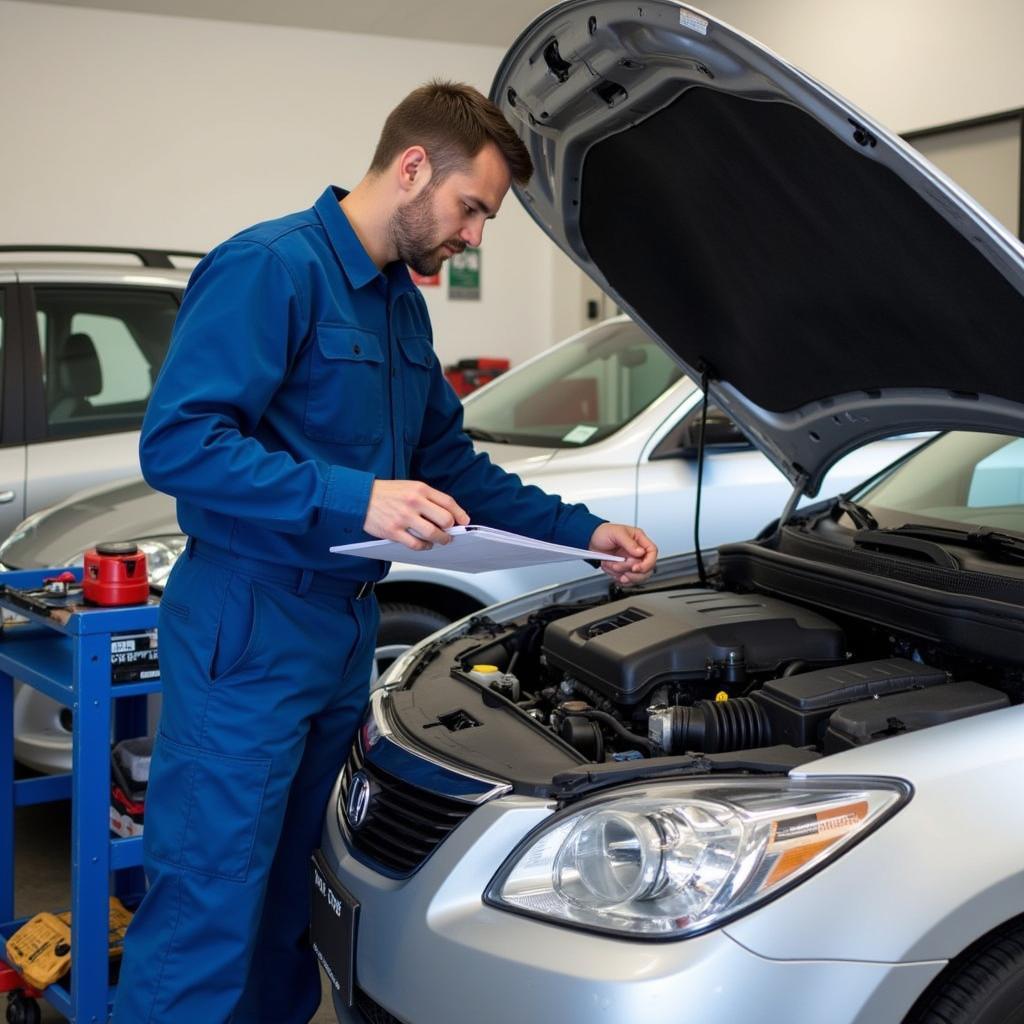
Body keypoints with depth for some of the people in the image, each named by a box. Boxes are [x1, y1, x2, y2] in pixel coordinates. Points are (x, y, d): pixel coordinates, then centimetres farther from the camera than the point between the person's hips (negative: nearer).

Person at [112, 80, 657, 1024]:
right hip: (249, 629, -9)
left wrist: (581, 531, 15)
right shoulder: (272, 268, -14)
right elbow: (176, 442, -23)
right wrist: (351, 499, -29)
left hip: (345, 628, 9)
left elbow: (451, 462, 22)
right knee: (207, 914, -3)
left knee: (282, 898, 19)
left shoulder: (402, 302, 15)